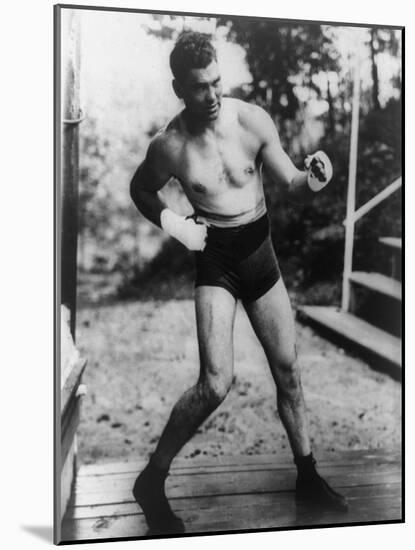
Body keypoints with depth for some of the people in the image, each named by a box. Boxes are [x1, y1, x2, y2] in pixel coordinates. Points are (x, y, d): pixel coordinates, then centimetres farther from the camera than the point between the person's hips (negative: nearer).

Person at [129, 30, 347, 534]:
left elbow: (291, 186, -2)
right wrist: (172, 223, -7)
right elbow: (140, 189, 9)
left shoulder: (253, 120, -9)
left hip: (261, 253, 4)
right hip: (215, 260, -3)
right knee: (216, 384, -15)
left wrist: (312, 179, -24)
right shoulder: (169, 146, -12)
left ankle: (308, 478, 30)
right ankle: (152, 481, 6)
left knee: (288, 369, 10)